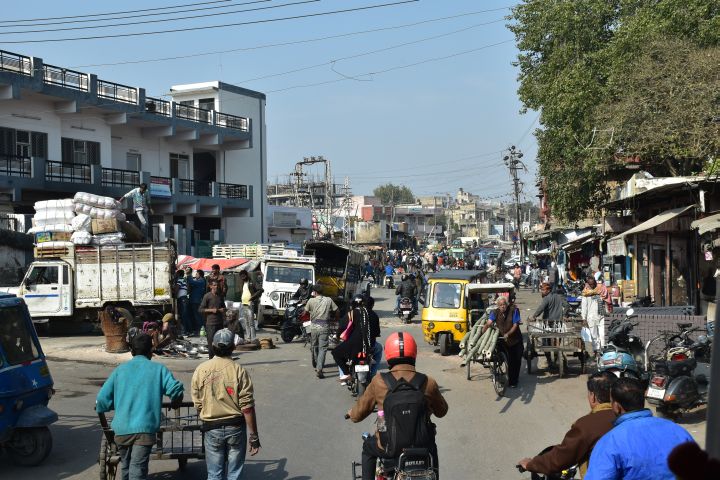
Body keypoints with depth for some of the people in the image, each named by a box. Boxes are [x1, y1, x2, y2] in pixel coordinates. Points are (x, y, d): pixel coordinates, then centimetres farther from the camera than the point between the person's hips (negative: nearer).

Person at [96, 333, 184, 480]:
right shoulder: (158, 369, 4)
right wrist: (175, 402, 14)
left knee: (126, 468, 21)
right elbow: (175, 389, -8)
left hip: (121, 429, 3)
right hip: (144, 429, -3)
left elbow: (102, 398, 5)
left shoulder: (120, 369, 11)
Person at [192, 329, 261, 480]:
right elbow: (247, 407, -13)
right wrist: (253, 436, -7)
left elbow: (198, 405, 1)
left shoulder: (201, 370, -4)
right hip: (236, 427, -2)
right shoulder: (239, 371, -11)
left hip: (211, 428, 2)